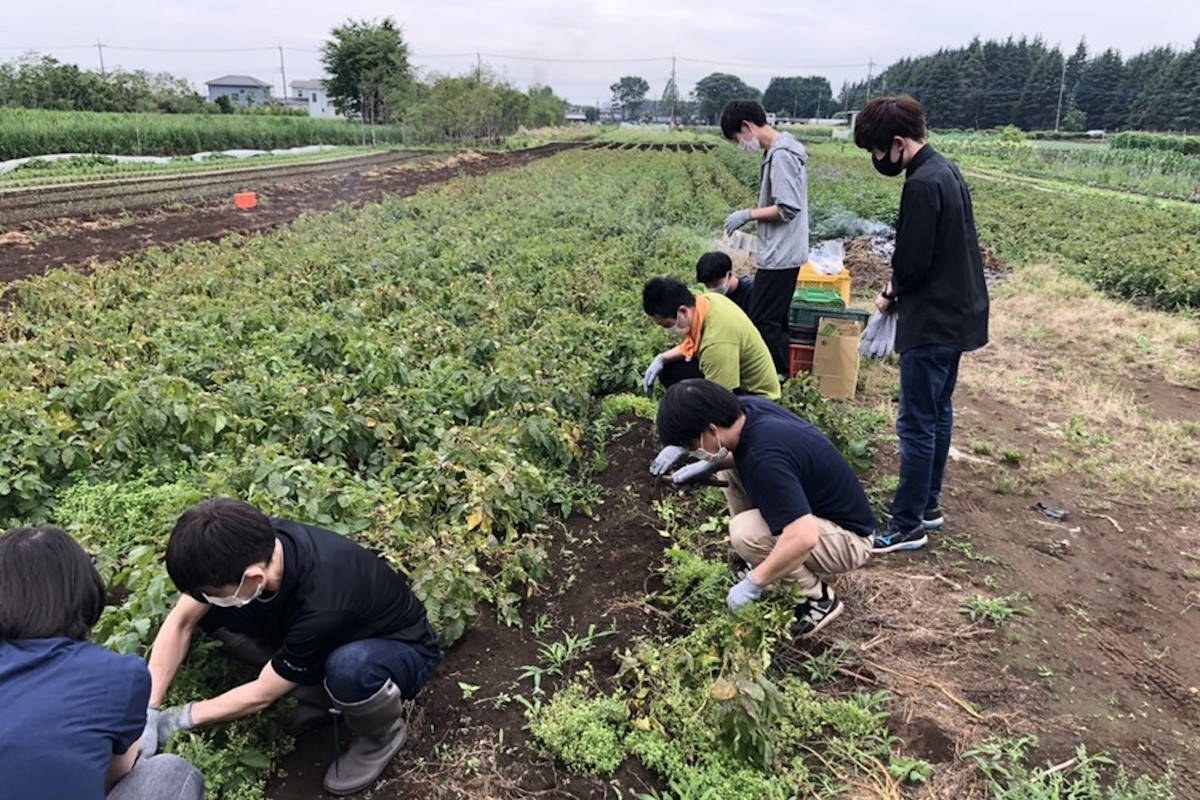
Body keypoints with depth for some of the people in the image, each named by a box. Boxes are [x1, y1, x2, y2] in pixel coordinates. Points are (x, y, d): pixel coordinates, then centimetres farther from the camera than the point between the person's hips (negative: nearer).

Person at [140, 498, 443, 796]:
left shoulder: (322, 607, -41)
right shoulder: (252, 545, -24)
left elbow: (261, 695, -24)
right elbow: (181, 622, -10)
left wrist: (178, 719, -11)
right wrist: (147, 708, -16)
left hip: (404, 648, -6)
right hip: (331, 637, 6)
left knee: (350, 667, -42)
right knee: (210, 611, -11)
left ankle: (384, 733, -7)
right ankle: (318, 687, 3)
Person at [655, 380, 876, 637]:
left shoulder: (765, 457, -34)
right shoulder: (749, 408, -8)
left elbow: (804, 538, -40)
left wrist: (753, 584, -27)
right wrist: (709, 465, -1)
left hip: (846, 537, -9)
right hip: (814, 508, 9)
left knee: (745, 532, -28)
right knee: (732, 473, 4)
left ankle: (819, 600, -6)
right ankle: (765, 566, 11)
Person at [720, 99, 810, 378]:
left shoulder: (781, 154, -19)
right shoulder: (779, 149, 12)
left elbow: (787, 209, -23)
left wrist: (748, 214, -16)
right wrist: (752, 215, 12)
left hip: (780, 255, -10)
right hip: (781, 253, 10)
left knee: (762, 321, -5)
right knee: (776, 319, 16)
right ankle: (781, 376, 24)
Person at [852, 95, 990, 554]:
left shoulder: (922, 185, -22)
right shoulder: (945, 170, 10)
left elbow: (913, 263, -22)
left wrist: (891, 295, -3)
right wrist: (900, 289, 5)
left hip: (933, 323, -10)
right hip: (956, 315, 10)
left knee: (916, 424, -2)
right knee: (938, 414, 17)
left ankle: (908, 525, 8)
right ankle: (928, 505, 30)